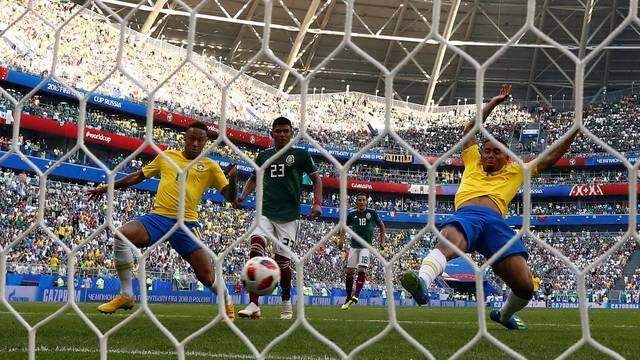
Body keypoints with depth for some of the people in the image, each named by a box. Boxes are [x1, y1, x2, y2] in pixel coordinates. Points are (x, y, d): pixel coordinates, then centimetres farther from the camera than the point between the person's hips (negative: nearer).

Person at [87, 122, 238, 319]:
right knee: (122, 235, -26)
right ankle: (126, 295, -12)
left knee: (206, 274, -13)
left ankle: (227, 303, 23)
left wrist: (233, 179, -17)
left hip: (186, 222, -2)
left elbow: (230, 196, 4)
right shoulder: (167, 156, 14)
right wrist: (108, 187, 22)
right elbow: (139, 176, 24)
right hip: (158, 216, 2)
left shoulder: (210, 166, 8)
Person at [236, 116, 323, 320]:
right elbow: (254, 179, 25)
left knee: (282, 260, -2)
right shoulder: (263, 155, 13)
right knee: (256, 245, -24)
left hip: (288, 216, -2)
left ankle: (286, 302, 27)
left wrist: (317, 202, -5)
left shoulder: (301, 155, 4)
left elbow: (316, 179, 9)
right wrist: (243, 196, 7)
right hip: (265, 212, 2)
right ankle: (254, 305, -27)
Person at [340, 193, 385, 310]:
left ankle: (356, 295, -22)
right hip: (354, 246, 2)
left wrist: (382, 242, 12)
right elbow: (343, 227, 20)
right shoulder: (352, 214, 5)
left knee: (362, 270, -17)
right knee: (349, 272, 1)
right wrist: (341, 240, 6)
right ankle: (348, 298, 10)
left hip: (366, 246, -2)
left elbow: (381, 226, 16)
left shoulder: (372, 213, 1)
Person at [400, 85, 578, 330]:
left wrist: (574, 131, 28)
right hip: (466, 215, -1)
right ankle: (422, 281, -70)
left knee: (524, 285, -12)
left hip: (496, 222, 2)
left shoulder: (515, 172, 34)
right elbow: (470, 129, 34)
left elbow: (550, 159, 34)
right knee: (449, 243, -40)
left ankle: (504, 314, 21)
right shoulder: (473, 163, 33)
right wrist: (493, 104, 35)